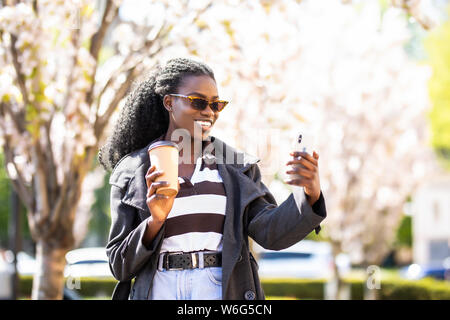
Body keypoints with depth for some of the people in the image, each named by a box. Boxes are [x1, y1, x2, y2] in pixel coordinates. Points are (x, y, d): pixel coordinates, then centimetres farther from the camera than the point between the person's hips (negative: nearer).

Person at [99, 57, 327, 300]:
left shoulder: (238, 166, 10)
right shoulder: (131, 174, 7)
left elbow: (269, 232, -3)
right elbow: (120, 265, 4)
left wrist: (310, 195, -19)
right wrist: (155, 221, -12)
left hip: (222, 292, 1)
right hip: (160, 293, -1)